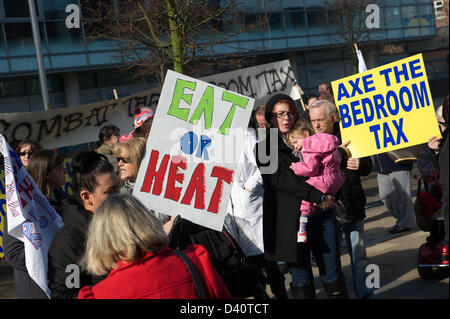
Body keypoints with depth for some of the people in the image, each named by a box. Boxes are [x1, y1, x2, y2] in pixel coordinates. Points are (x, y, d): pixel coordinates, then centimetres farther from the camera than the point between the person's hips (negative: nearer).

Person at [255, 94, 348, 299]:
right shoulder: (264, 148, 0)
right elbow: (282, 179, -13)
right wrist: (319, 196, -18)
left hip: (321, 214, 4)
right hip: (291, 222, -3)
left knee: (333, 277, 5)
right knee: (302, 283, 3)